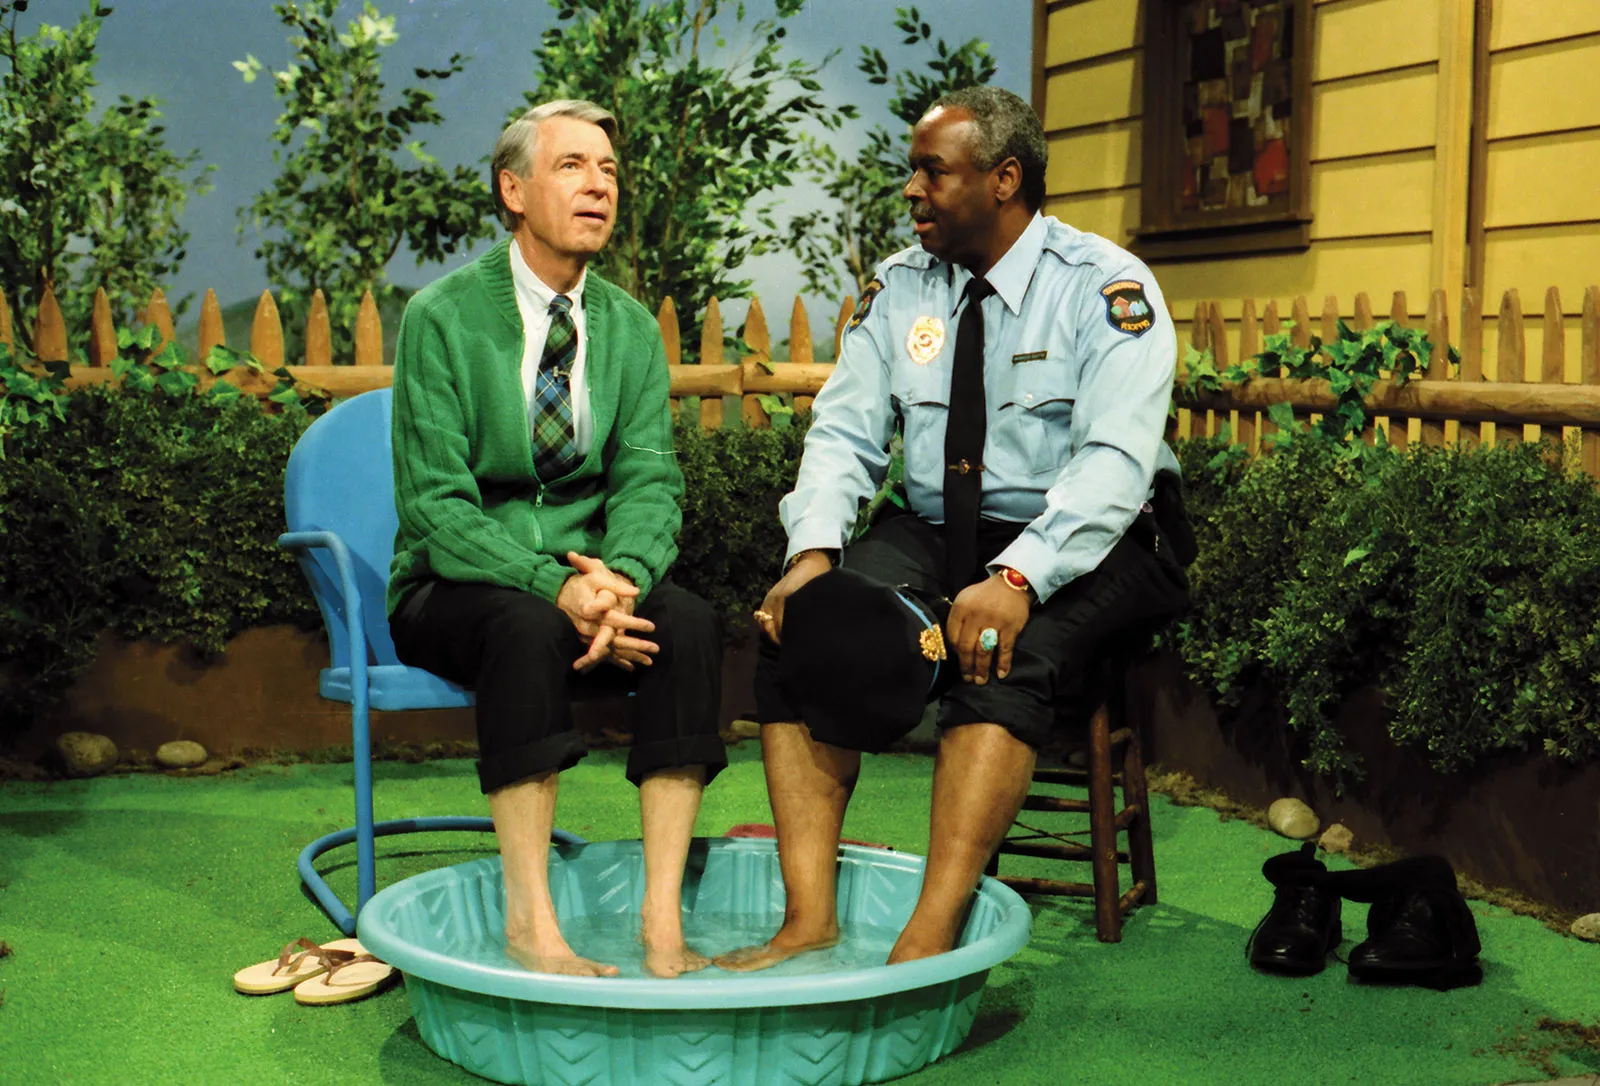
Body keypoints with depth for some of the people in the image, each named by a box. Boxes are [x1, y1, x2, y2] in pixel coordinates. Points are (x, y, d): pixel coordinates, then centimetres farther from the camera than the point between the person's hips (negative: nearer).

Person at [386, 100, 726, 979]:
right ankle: (530, 923, -32)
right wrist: (558, 587, -29)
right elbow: (437, 506, -14)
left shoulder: (630, 328, 7)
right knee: (529, 628, -37)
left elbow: (649, 479, -1)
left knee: (690, 622, -27)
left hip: (587, 573, 4)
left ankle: (662, 918, -27)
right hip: (453, 587, -4)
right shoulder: (443, 317, -7)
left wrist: (619, 574, -25)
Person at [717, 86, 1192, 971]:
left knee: (1006, 657, -35)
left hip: (1079, 548, -5)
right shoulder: (897, 290, 8)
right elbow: (845, 432, 3)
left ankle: (928, 939, -37)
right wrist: (813, 551, -17)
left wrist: (1018, 578, -35)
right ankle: (807, 917, -23)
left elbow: (1113, 460, -20)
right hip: (930, 536, 5)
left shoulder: (1107, 289, -9)